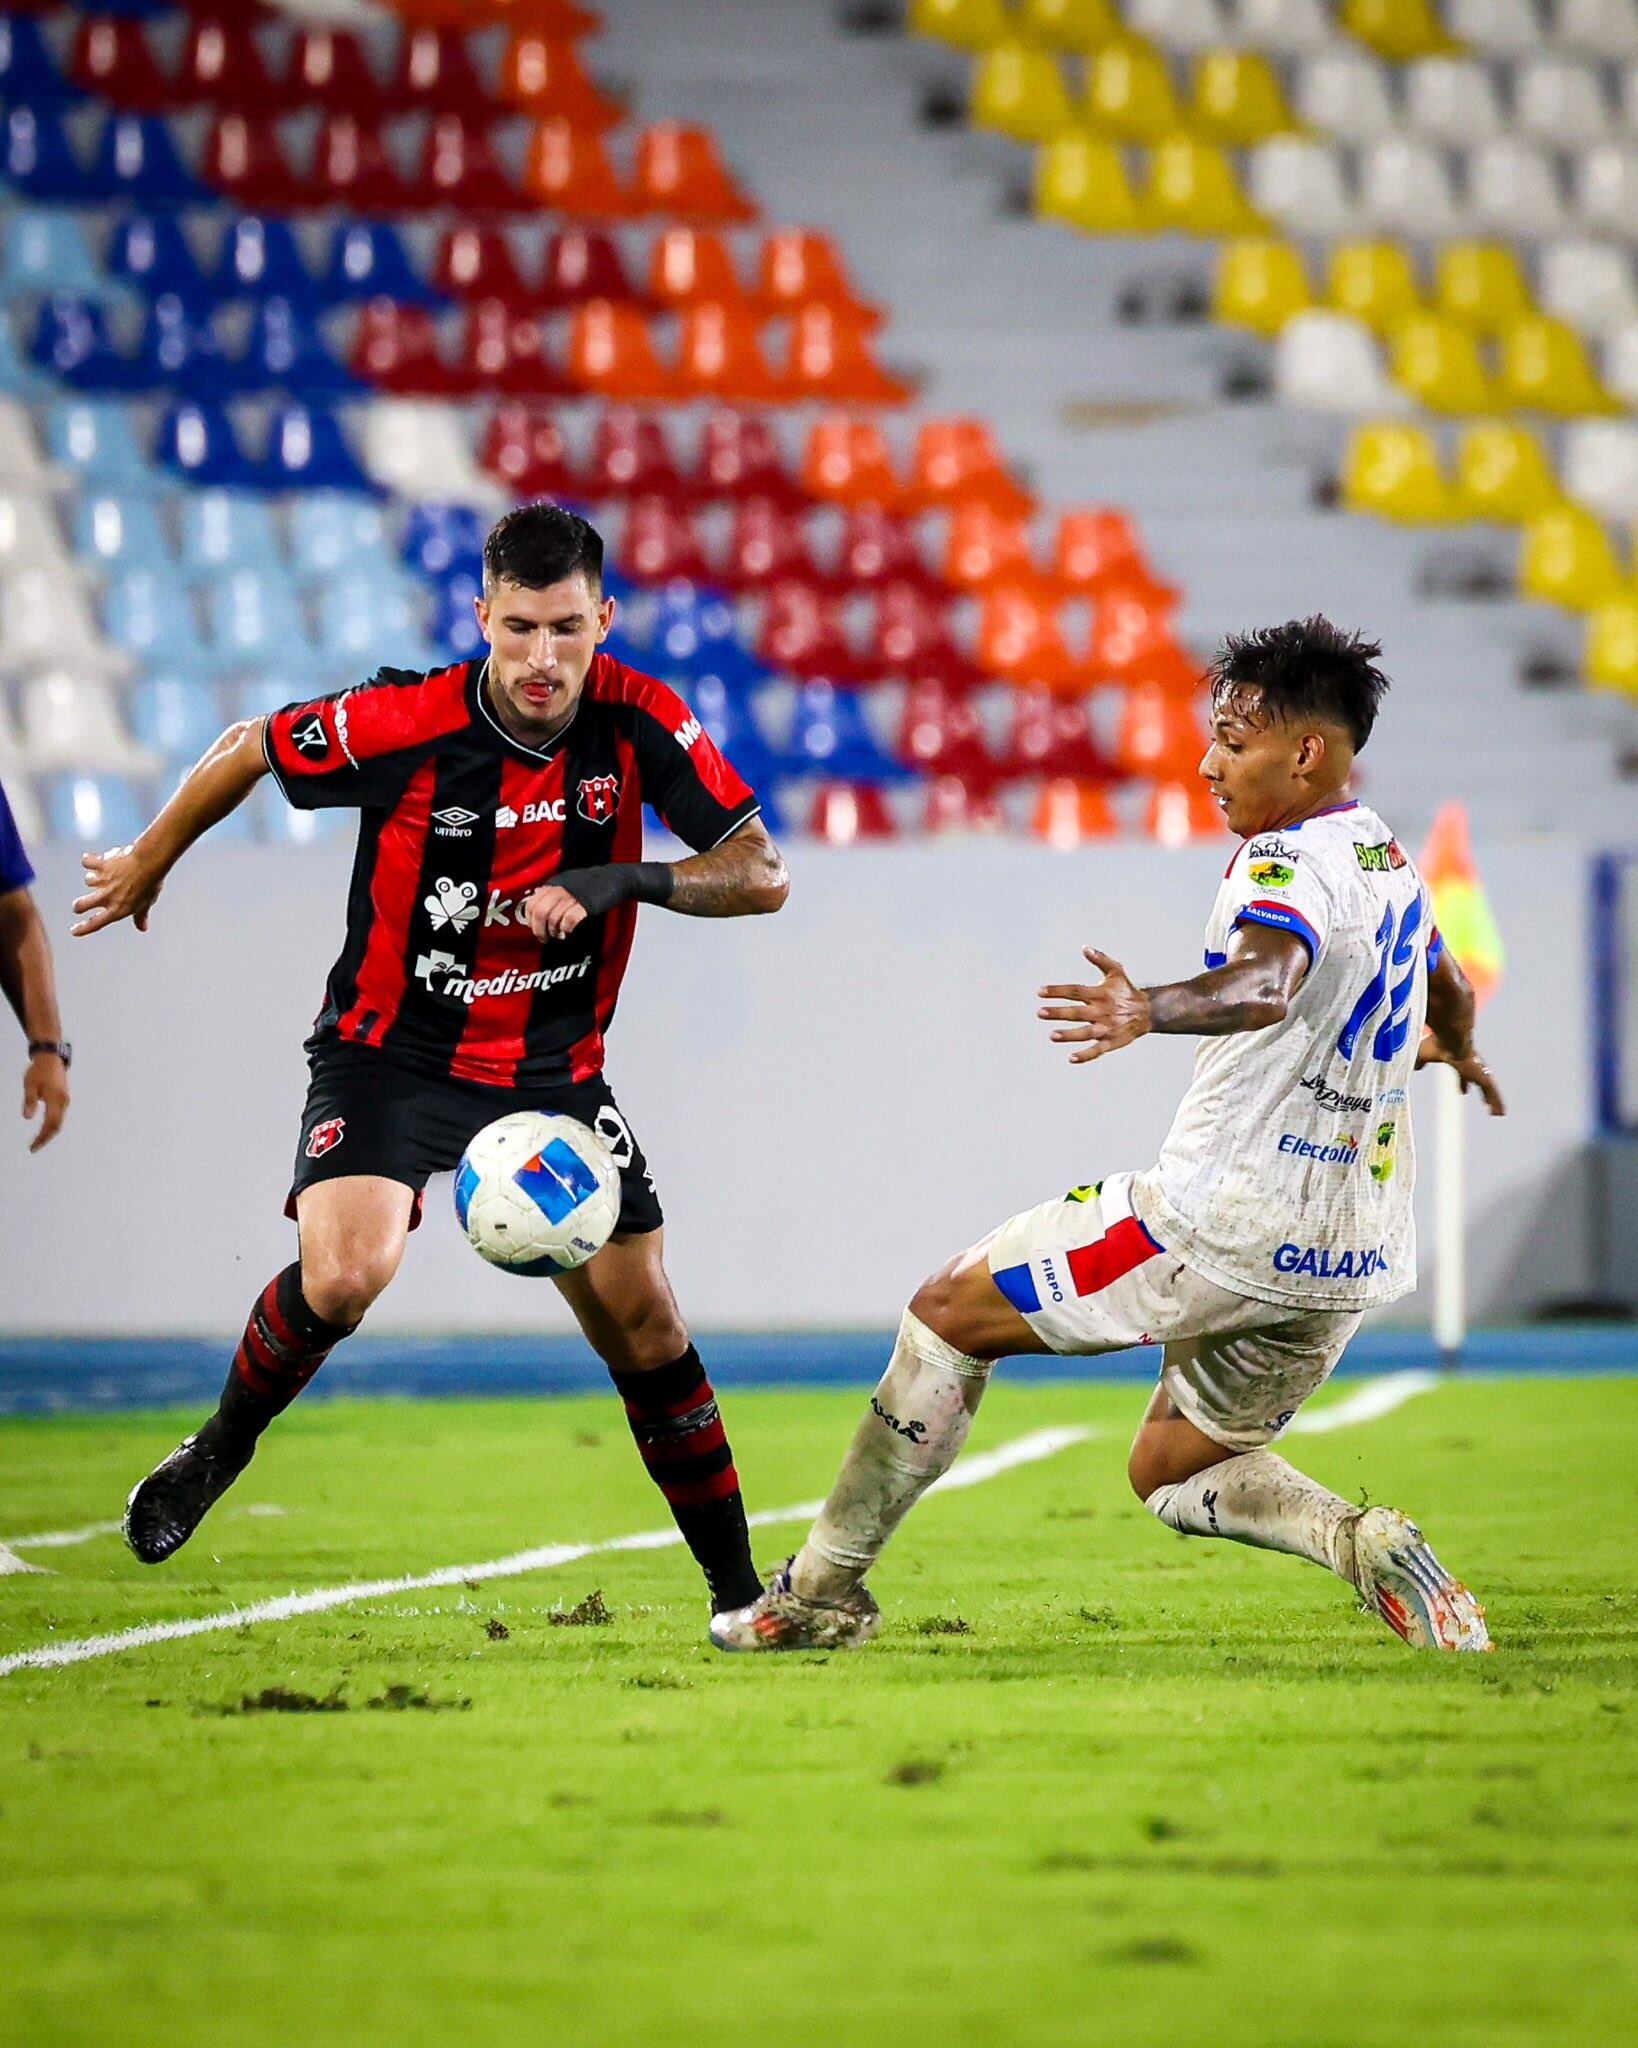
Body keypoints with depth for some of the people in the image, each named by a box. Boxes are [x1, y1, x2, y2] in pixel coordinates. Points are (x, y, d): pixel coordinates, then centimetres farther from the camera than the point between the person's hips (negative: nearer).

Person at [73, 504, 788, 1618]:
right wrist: (148, 861, 14)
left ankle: (740, 1588, 15)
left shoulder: (639, 721, -14)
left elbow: (762, 874, -13)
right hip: (392, 1054, -3)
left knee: (646, 1327, 1)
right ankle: (221, 1448, 2)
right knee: (343, 1275, -27)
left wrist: (627, 879, -31)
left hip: (554, 1067, 3)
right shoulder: (402, 725, -21)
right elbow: (247, 751, -2)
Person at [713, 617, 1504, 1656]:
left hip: (1221, 1222, -9)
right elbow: (1449, 990, 35)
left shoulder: (1290, 861, -15)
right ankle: (1367, 1542, -7)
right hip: (1354, 1257, 9)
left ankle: (827, 1587, 7)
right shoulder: (1392, 862, 13)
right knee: (1170, 1471, 21)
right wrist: (1457, 1050, 59)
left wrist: (1151, 1010, -57)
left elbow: (1265, 983, -39)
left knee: (948, 1315, 5)